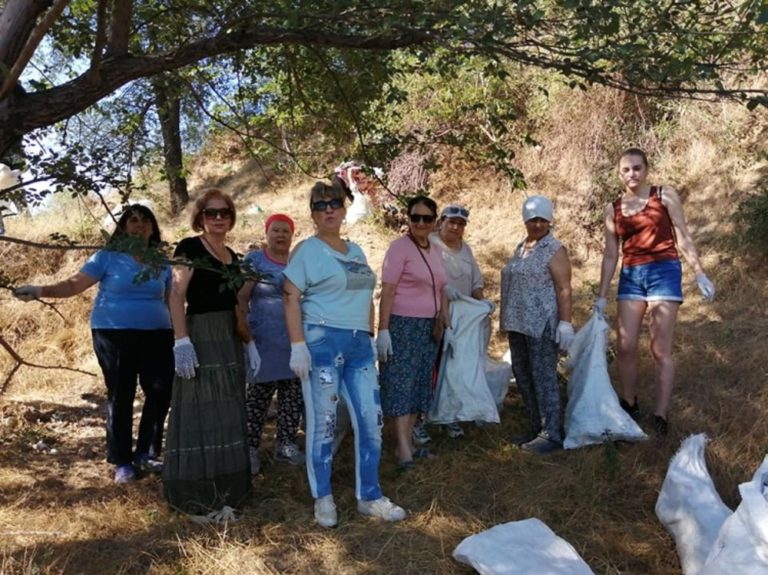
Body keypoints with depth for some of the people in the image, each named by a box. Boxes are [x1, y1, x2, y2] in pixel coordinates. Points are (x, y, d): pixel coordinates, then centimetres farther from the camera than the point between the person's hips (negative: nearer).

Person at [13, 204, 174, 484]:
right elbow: (74, 284, -7)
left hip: (157, 335, 4)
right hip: (115, 335, -3)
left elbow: (170, 300, 15)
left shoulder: (162, 262, 10)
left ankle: (145, 454, 21)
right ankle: (122, 461, 18)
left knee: (161, 393, 3)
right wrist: (41, 290, -22)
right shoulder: (107, 257, -1)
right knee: (120, 397, 5)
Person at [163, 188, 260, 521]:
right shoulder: (190, 248, -5)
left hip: (230, 341, 8)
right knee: (202, 415, -4)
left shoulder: (233, 258, 16)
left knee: (228, 417, 10)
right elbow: (177, 296, -13)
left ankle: (222, 495, 21)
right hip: (200, 337, -8)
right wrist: (181, 340, -23)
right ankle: (197, 499, 6)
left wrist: (249, 343, 14)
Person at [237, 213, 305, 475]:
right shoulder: (254, 260, 0)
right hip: (264, 340, -4)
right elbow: (241, 298, -2)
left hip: (295, 339, 4)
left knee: (293, 393, 6)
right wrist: (245, 330, -7)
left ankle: (286, 444, 17)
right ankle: (251, 448, 7)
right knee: (258, 394, -1)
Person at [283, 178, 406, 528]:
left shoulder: (356, 252, 17)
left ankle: (369, 496, 20)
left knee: (370, 420, 6)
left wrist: (370, 338, 16)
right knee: (323, 423, 1)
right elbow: (291, 300, -8)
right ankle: (323, 499, 17)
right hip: (322, 342, -6)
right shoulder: (306, 251, -2)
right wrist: (298, 346, -16)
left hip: (359, 346, 6)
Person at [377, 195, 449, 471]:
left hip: (429, 328, 8)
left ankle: (408, 442, 20)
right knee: (402, 384, -7)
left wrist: (446, 323, 13)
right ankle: (403, 449, -7)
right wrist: (383, 330, -19)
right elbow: (387, 291, -14)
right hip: (403, 326, -8)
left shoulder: (435, 251, 13)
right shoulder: (400, 246, -9)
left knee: (419, 384, 11)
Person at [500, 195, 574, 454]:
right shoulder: (520, 247, 15)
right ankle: (537, 427, 24)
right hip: (518, 324, 8)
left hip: (542, 324, -8)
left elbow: (564, 289, -12)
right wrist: (508, 319, 19)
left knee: (544, 377, -5)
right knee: (522, 376, 12)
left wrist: (565, 323, -18)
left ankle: (551, 434, 3)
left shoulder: (554, 250, -7)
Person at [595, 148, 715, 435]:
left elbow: (683, 237, 1)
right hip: (630, 276, 4)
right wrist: (602, 295, 8)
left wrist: (700, 274, -7)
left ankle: (660, 416, 3)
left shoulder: (665, 195, 1)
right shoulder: (613, 208, 9)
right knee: (625, 346, 2)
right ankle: (628, 405, 20)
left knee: (660, 349, -3)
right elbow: (610, 254, 10)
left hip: (664, 272, -3)